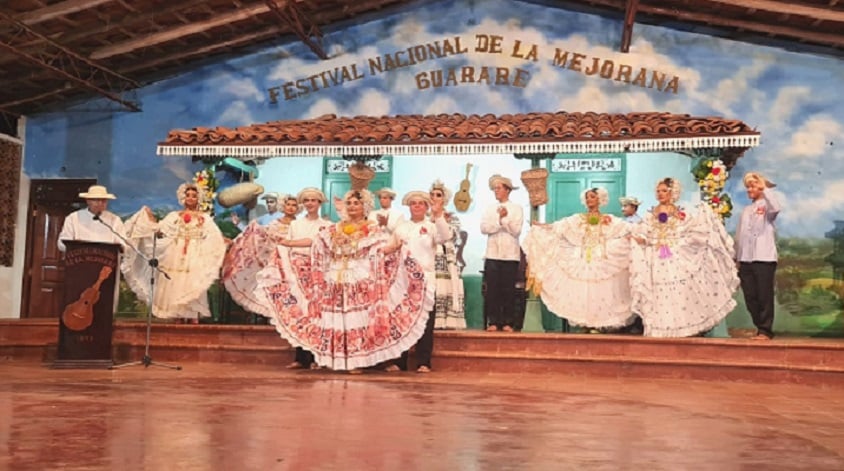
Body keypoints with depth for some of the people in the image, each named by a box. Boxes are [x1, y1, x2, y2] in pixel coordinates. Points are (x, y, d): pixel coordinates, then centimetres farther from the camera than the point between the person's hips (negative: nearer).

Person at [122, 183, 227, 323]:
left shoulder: (205, 218, 9)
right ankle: (179, 318, 1)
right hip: (176, 257, 2)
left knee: (192, 287, -8)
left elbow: (216, 238, 1)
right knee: (175, 286, -2)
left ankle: (193, 318, -8)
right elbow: (159, 229, 8)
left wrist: (224, 242, -17)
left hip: (195, 259, -2)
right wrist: (150, 218, -4)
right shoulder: (174, 216, 14)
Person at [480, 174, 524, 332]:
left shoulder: (516, 209, 6)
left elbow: (516, 230, -5)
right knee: (492, 289, -2)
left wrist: (504, 219, -13)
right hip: (492, 254, 2)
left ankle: (508, 323, 5)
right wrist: (500, 220, -11)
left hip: (510, 255, -2)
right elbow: (484, 228, -2)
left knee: (508, 290, -1)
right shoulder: (489, 209, 13)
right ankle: (493, 322, 3)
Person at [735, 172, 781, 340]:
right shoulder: (746, 210, 20)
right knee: (750, 297, 5)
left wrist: (765, 188, -18)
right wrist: (737, 258, 15)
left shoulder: (767, 206, 2)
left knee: (764, 296, -4)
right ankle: (760, 328, 15)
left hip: (764, 258, -6)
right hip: (746, 259, 6)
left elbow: (776, 208, -25)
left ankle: (765, 331, 2)